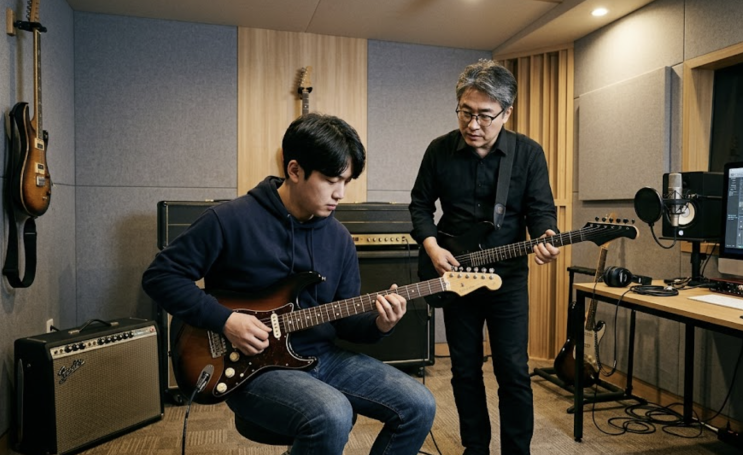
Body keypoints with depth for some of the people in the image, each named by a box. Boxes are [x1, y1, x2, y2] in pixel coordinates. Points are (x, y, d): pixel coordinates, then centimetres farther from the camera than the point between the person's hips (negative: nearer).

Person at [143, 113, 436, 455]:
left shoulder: (339, 238, 4)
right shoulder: (229, 220, -12)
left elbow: (344, 320, 9)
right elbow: (159, 276, -7)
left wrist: (378, 324, -14)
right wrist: (225, 320, -18)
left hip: (323, 358, 6)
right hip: (251, 367, -5)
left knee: (418, 406, -7)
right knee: (332, 417, -34)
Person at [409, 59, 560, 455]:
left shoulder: (529, 153, -6)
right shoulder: (440, 150, -3)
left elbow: (541, 210, -5)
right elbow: (420, 204, 4)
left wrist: (546, 237, -28)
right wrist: (432, 246, -12)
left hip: (508, 277, -1)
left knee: (513, 371, 2)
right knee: (465, 370, 12)